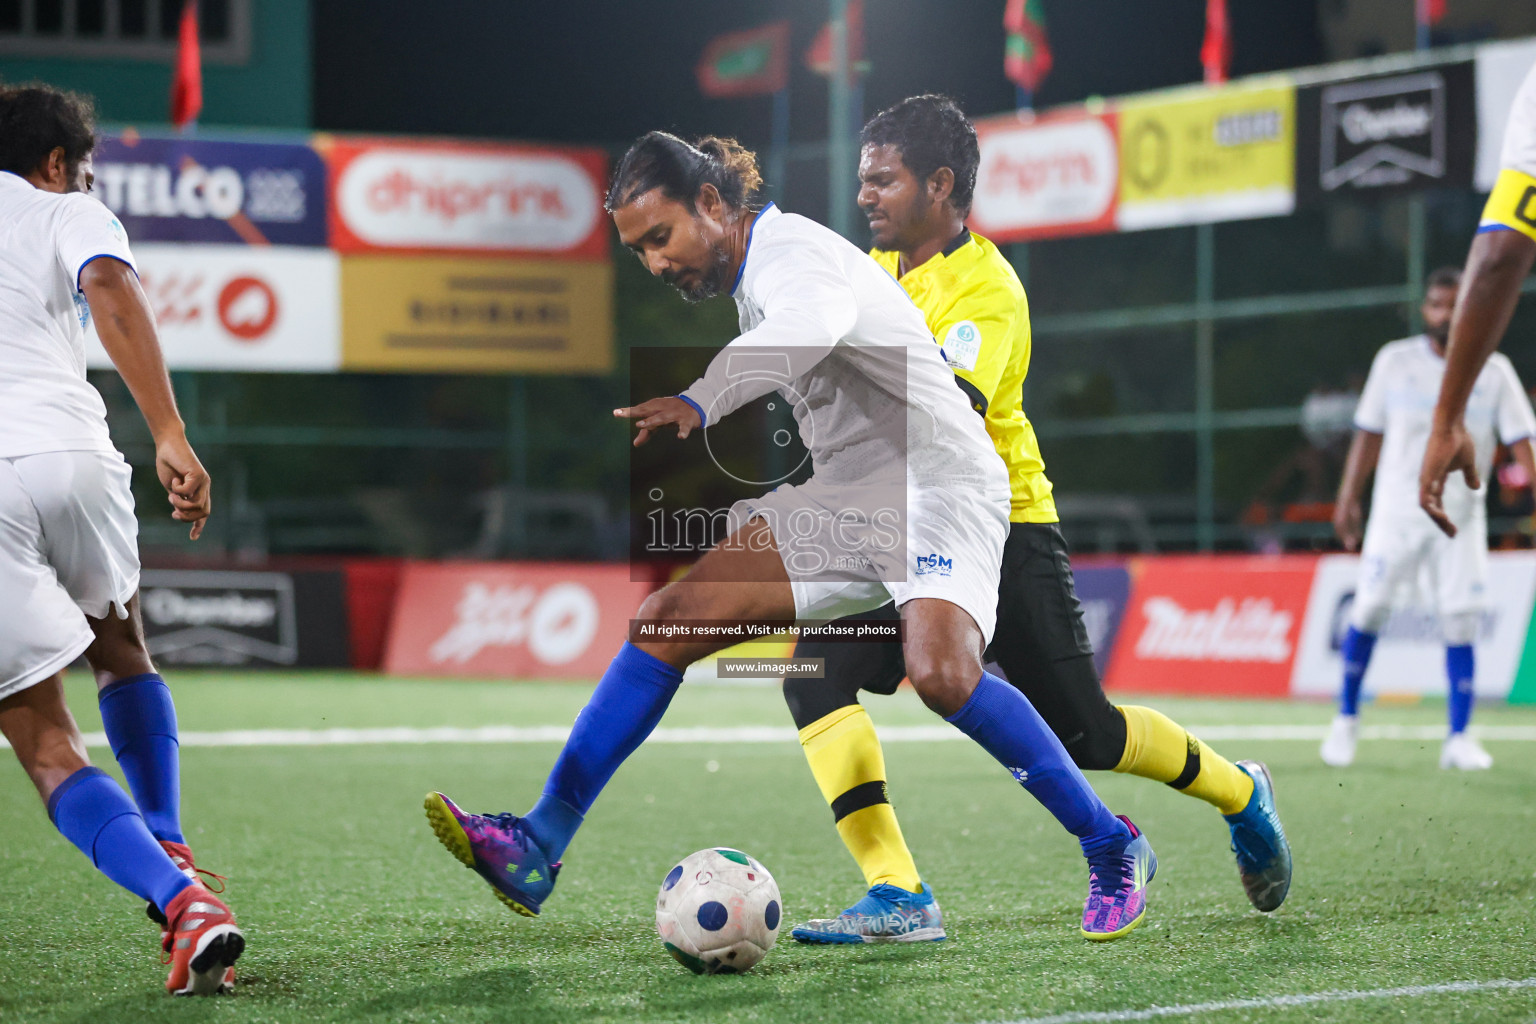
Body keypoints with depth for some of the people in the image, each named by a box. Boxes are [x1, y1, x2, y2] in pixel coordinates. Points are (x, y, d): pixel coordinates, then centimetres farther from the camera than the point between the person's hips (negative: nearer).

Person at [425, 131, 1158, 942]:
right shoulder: (751, 273, 11)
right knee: (667, 620, -5)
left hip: (939, 483, -9)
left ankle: (1113, 851, -10)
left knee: (941, 675, -31)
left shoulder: (793, 255, -18)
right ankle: (537, 848, -5)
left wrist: (699, 403, -60)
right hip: (845, 498, 9)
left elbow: (805, 328, -43)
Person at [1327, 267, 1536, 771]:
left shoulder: (1494, 371, 1)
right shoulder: (1396, 361, 2)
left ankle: (1459, 737, 0)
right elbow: (1369, 434, 8)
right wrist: (1348, 498, 5)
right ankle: (1346, 717, 12)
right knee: (1369, 607, -5)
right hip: (1397, 507, 0)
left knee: (1460, 622, -5)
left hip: (1460, 514, 0)